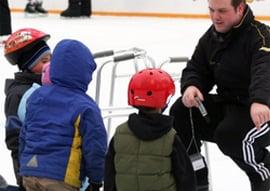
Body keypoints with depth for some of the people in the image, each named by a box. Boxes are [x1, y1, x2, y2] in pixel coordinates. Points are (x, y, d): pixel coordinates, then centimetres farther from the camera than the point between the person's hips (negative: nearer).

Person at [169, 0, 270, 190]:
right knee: (181, 112, -11)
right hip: (227, 105, 7)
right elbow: (196, 69, 9)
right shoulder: (211, 37, 4)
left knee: (229, 135, -33)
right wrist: (190, 86, -17)